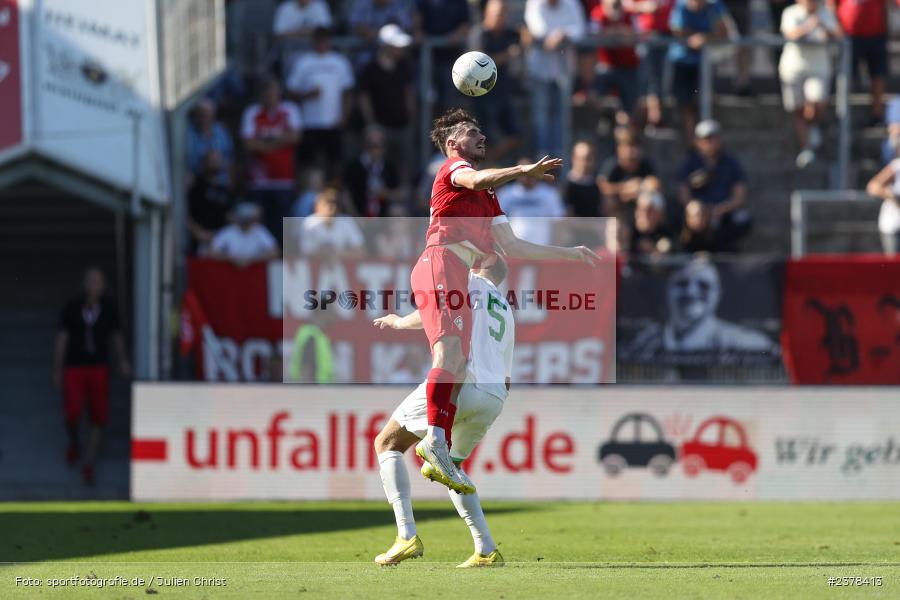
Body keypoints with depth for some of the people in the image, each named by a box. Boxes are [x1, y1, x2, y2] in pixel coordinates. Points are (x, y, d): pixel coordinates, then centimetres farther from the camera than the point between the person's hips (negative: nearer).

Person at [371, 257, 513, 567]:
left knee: (387, 444, 6)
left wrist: (399, 322, 11)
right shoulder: (507, 313, 30)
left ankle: (407, 536, -10)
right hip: (496, 397, 7)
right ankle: (487, 550, 13)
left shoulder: (470, 282, 10)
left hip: (460, 383, -7)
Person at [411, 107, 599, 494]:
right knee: (450, 349, -26)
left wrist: (571, 255, 32)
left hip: (458, 280, 9)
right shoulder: (453, 167, 8)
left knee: (456, 366, 1)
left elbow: (512, 247, 33)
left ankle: (440, 459, -5)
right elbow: (475, 180, -18)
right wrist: (523, 171, -32)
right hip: (441, 264, -9)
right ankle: (435, 438, -41)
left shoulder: (488, 196, 34)